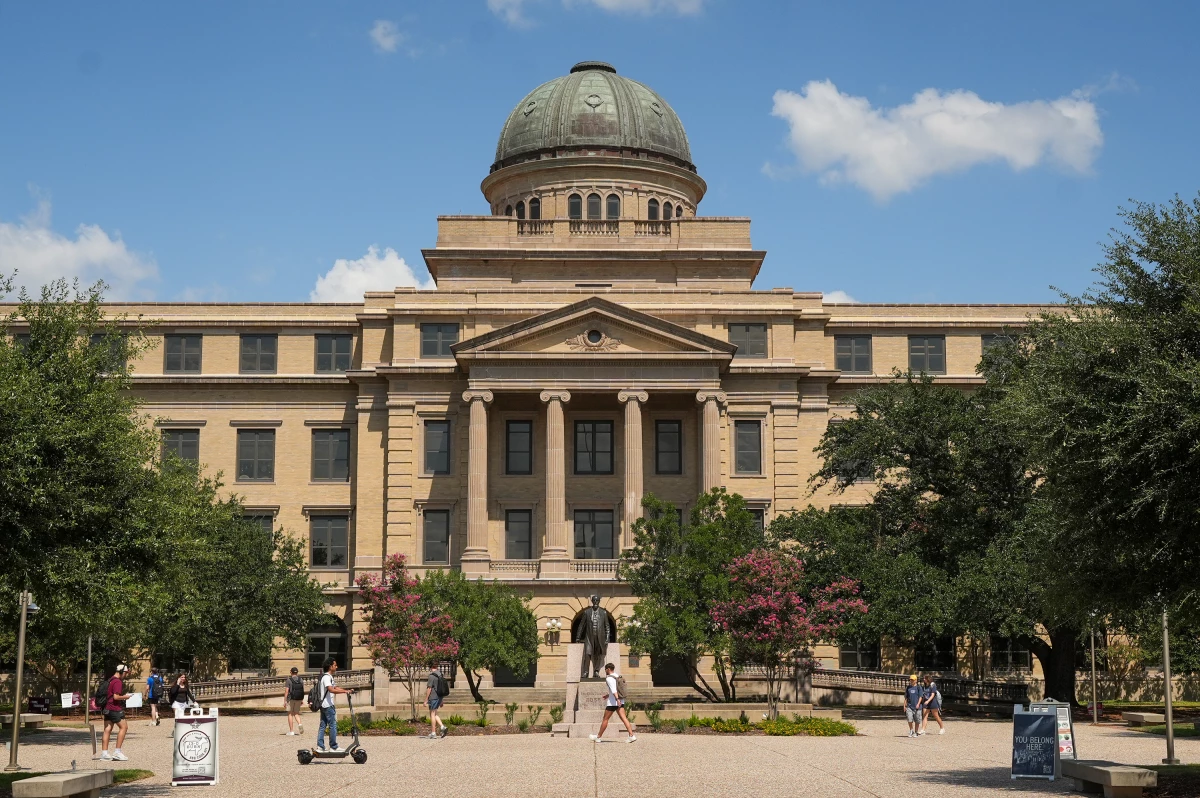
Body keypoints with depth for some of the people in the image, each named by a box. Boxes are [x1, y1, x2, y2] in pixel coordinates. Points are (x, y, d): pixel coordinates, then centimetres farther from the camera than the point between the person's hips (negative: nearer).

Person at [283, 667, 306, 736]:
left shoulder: (289, 680, -8)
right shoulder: (301, 680, 4)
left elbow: (286, 691, -11)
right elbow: (302, 691, 4)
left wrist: (285, 701, -8)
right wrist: (302, 700, 10)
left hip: (291, 699, -4)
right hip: (299, 699, 4)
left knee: (290, 714, 5)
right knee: (296, 713, 16)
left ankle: (291, 731, 4)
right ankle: (300, 724, -13)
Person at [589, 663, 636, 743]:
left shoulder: (609, 678, -12)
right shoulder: (617, 677, 14)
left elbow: (613, 689, -25)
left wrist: (617, 699, -34)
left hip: (613, 701, -8)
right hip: (620, 701, 8)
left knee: (605, 719, 5)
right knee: (624, 718, -1)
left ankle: (599, 737, 15)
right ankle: (632, 735, -14)